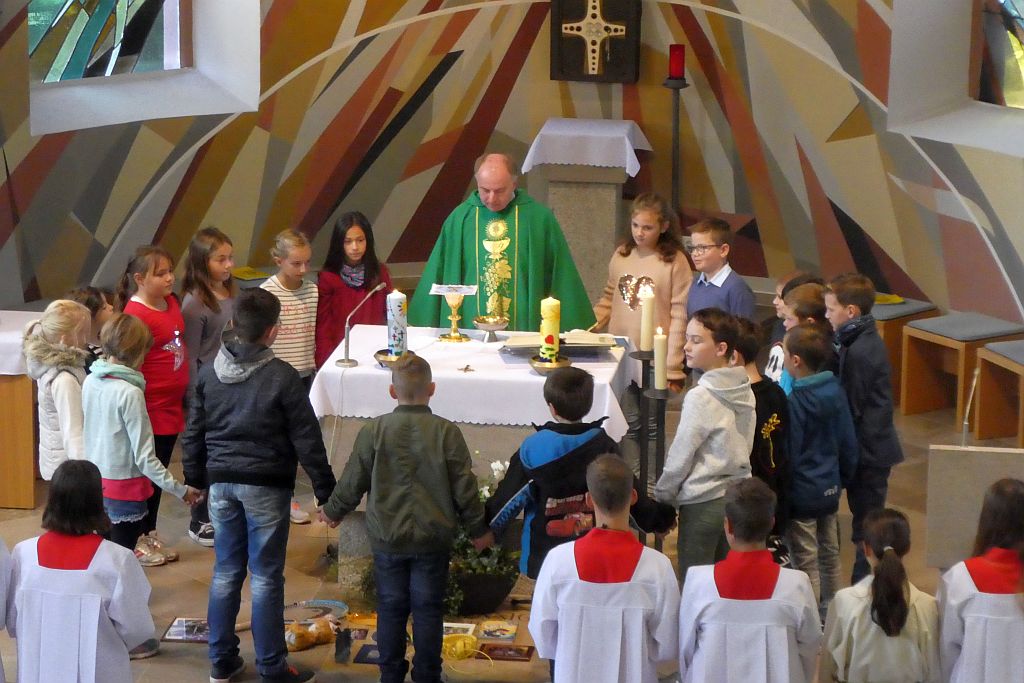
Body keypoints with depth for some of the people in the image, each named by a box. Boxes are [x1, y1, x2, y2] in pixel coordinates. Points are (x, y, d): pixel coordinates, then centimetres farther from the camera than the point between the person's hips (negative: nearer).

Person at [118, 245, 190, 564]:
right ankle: (137, 538, 17)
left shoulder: (172, 302, 6)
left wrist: (185, 396, 21)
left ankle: (150, 532, 31)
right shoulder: (136, 315, -20)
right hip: (150, 409, -8)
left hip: (173, 405, 8)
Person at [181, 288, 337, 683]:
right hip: (266, 487, -5)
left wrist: (195, 478, 22)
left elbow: (194, 432, 10)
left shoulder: (210, 372, 2)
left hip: (221, 483, 5)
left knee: (225, 572, 13)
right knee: (265, 577, 2)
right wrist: (325, 493, -3)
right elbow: (307, 440, -10)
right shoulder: (282, 378, -14)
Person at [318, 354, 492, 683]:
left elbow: (353, 481, 0)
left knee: (391, 607, 12)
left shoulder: (373, 431, -9)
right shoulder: (447, 433, -10)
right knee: (428, 608, 9)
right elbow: (464, 487, -5)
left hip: (387, 537, 1)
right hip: (433, 538, -1)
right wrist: (478, 529, 10)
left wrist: (333, 511, 19)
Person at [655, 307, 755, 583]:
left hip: (704, 501, -7)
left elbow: (680, 456, -12)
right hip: (739, 495, 7)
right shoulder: (745, 392, 3)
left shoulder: (700, 397, -18)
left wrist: (662, 495, 0)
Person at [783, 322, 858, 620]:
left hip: (802, 494, -7)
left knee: (806, 561, 3)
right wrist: (843, 478, 19)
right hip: (830, 488, 7)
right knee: (830, 554, 19)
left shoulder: (794, 402, -23)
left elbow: (788, 453, -17)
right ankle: (829, 615, 32)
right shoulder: (835, 390, -3)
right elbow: (848, 442, 6)